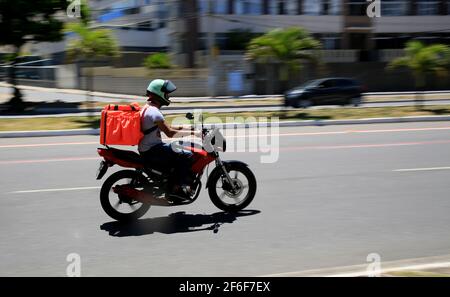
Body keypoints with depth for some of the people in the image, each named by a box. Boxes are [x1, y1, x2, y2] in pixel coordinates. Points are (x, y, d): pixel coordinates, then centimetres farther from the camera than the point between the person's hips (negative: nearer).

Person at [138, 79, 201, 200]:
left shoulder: (148, 108, 15)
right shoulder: (154, 112, -19)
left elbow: (166, 127, 22)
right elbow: (170, 133, -26)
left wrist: (186, 128, 14)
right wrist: (192, 133, -21)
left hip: (149, 148, 11)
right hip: (152, 151, -11)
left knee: (179, 154, 23)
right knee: (187, 156, -15)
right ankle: (178, 188, -13)